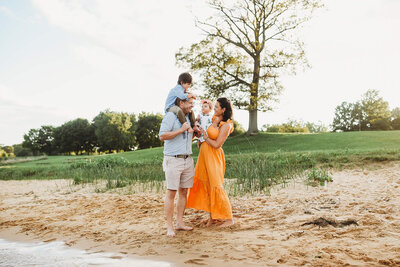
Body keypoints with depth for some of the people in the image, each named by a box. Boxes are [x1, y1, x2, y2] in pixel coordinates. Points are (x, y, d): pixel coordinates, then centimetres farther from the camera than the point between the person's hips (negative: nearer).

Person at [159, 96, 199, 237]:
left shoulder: (188, 118, 18)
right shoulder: (170, 116, -6)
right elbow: (162, 136, -17)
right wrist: (181, 130, -16)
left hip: (187, 160, 8)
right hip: (173, 160, -7)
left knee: (184, 192, 8)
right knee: (171, 192, -5)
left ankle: (180, 223, 16)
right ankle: (169, 227, 0)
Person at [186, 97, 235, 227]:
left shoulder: (226, 125, -13)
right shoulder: (213, 118, 8)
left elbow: (216, 144, -17)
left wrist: (204, 136, -8)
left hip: (214, 157, -8)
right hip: (204, 155, 8)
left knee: (216, 186, -5)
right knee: (206, 186, 10)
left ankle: (229, 218, 7)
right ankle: (212, 216, 20)